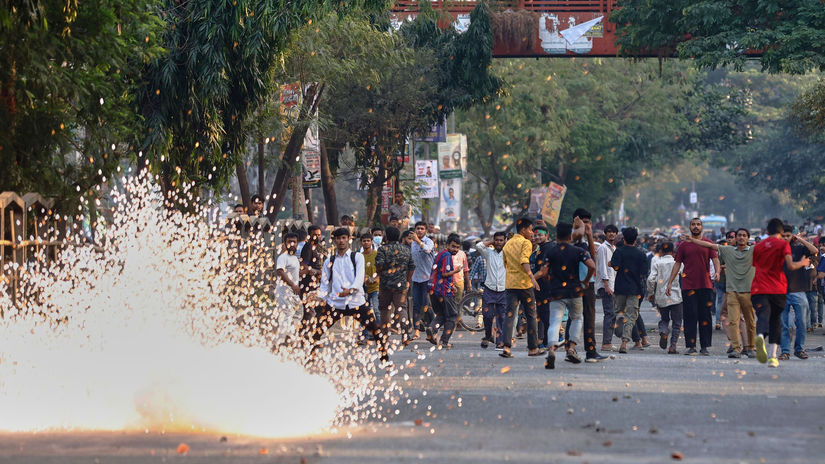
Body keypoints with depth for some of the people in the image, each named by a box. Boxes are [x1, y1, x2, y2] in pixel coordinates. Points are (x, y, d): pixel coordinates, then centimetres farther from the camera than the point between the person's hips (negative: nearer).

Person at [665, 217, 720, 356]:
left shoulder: (708, 243, 8)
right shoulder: (684, 245, 10)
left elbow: (715, 259, 0)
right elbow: (677, 264, 12)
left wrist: (717, 272, -20)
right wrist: (669, 283, 7)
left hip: (705, 286, 0)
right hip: (688, 286, 0)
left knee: (705, 317, 0)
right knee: (690, 316, -3)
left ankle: (705, 346, 5)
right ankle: (691, 346, 0)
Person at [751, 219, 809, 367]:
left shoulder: (758, 246, 15)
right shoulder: (783, 244, 2)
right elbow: (790, 266, -8)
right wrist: (803, 262, 11)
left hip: (759, 289, 2)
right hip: (778, 289, -2)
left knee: (763, 316, -13)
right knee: (775, 320, 12)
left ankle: (760, 336, -49)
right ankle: (772, 356, 4)